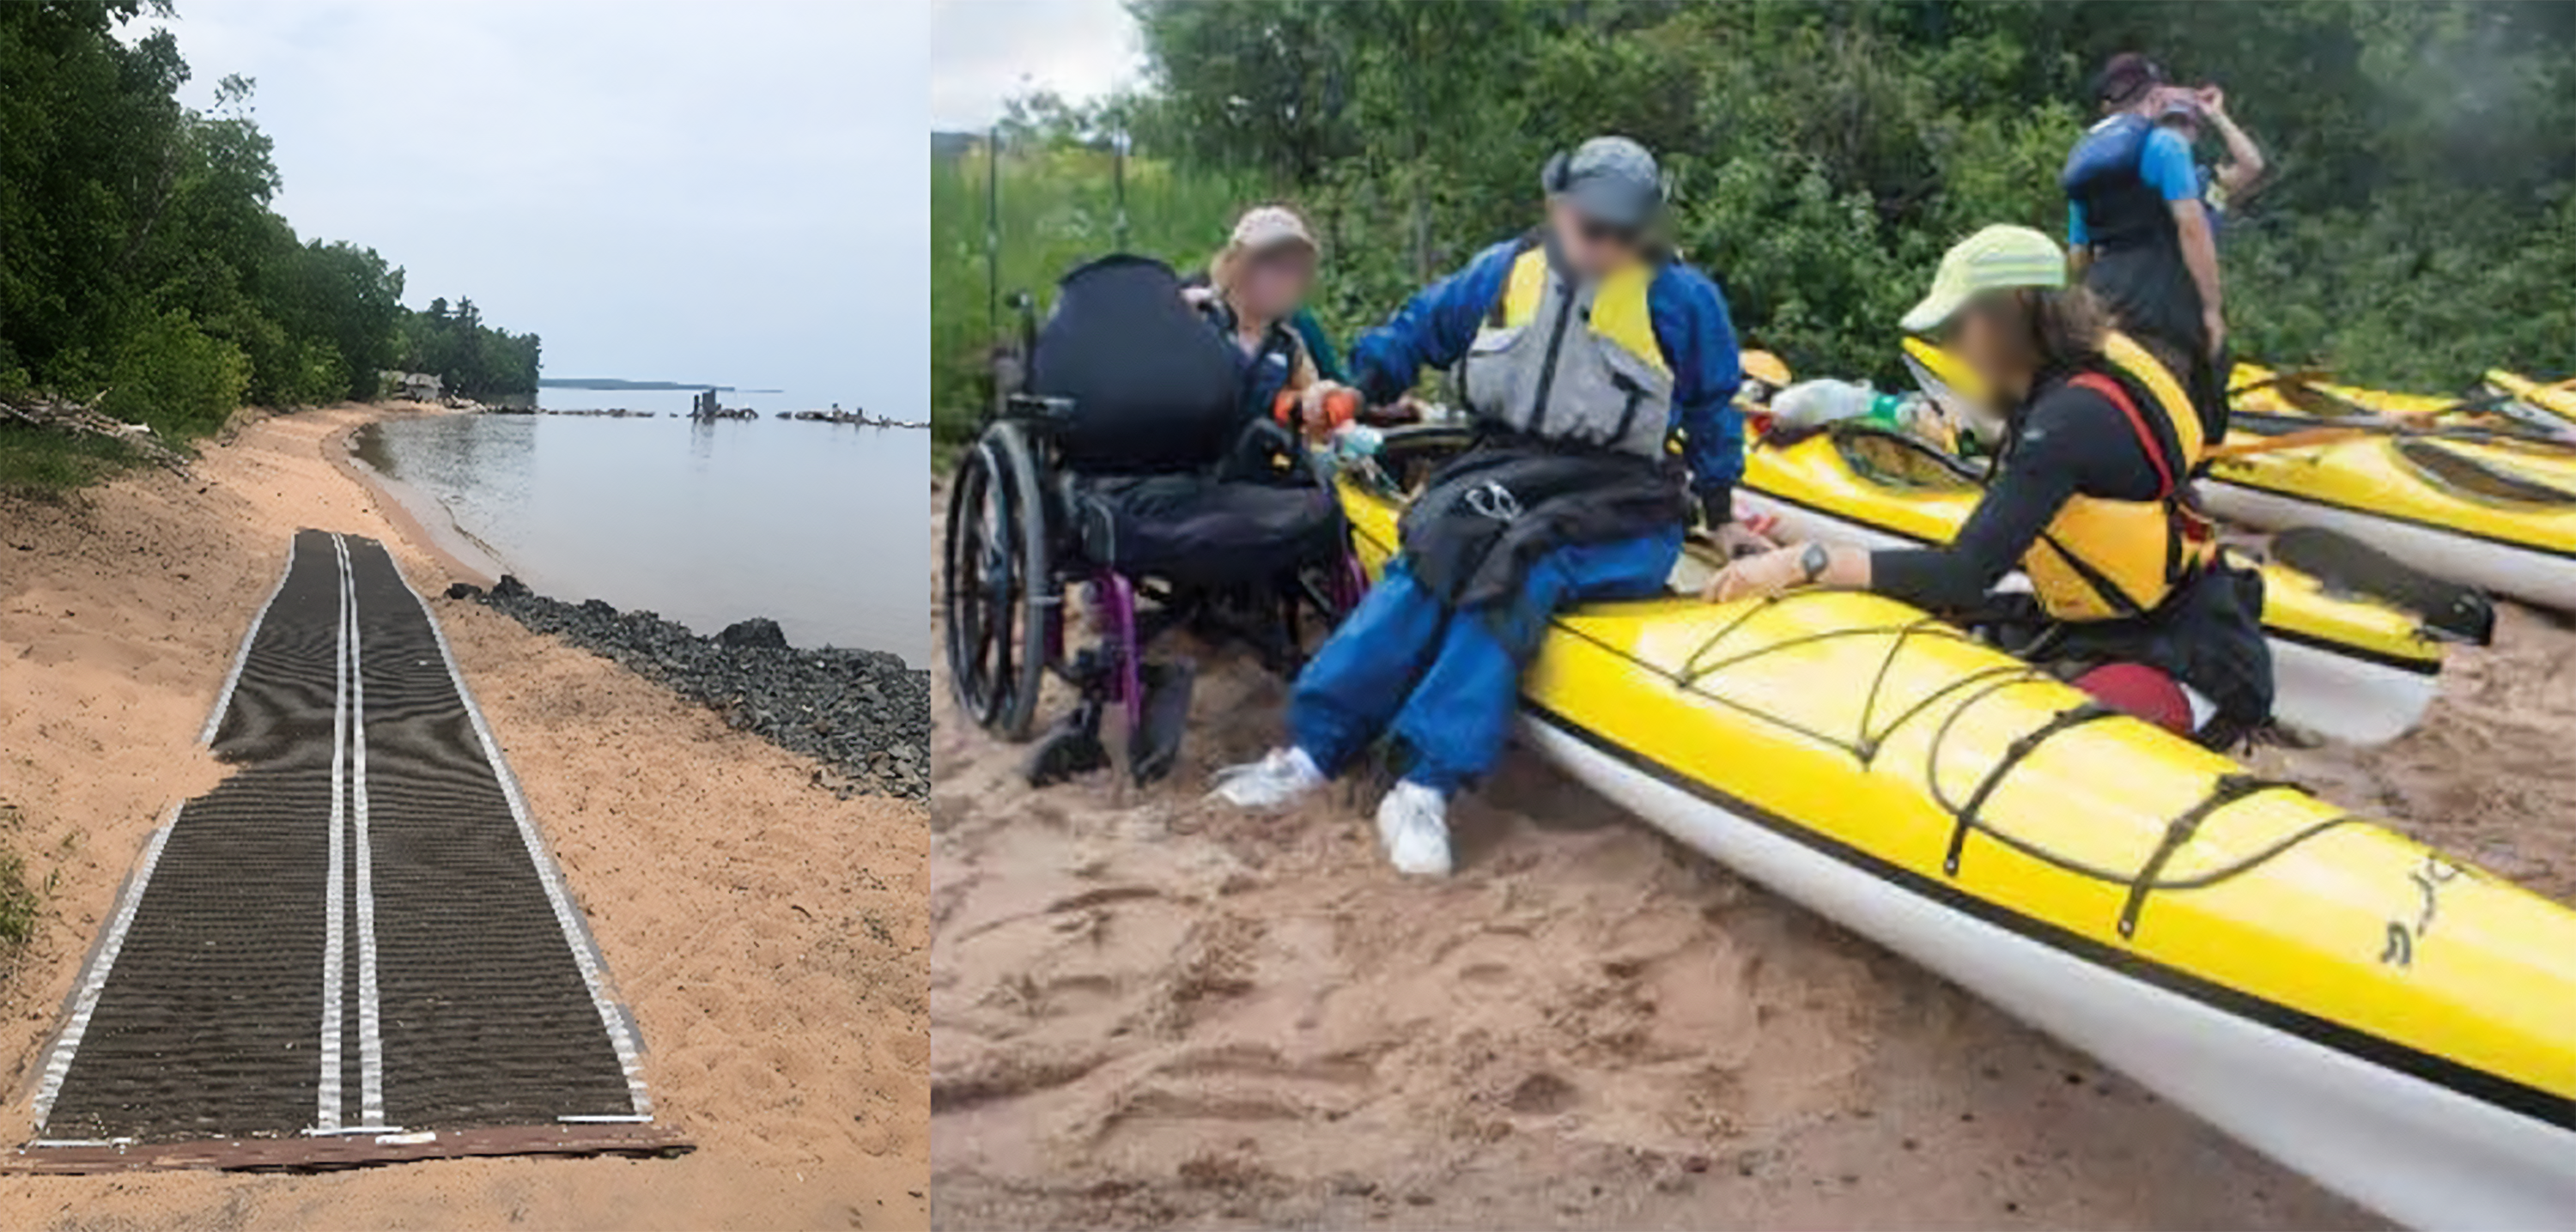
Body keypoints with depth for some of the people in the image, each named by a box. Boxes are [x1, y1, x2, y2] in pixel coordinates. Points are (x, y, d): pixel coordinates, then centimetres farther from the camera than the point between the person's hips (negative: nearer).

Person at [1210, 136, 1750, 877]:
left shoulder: (1679, 298, 0)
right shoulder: (1505, 272, 8)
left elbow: (1712, 407, 11)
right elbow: (1423, 327, 22)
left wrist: (1720, 518, 11)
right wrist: (1359, 386, 11)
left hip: (1617, 509, -3)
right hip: (1506, 472, 3)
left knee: (1516, 572, -32)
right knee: (1429, 564, -26)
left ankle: (1426, 789, -38)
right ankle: (1315, 749, -27)